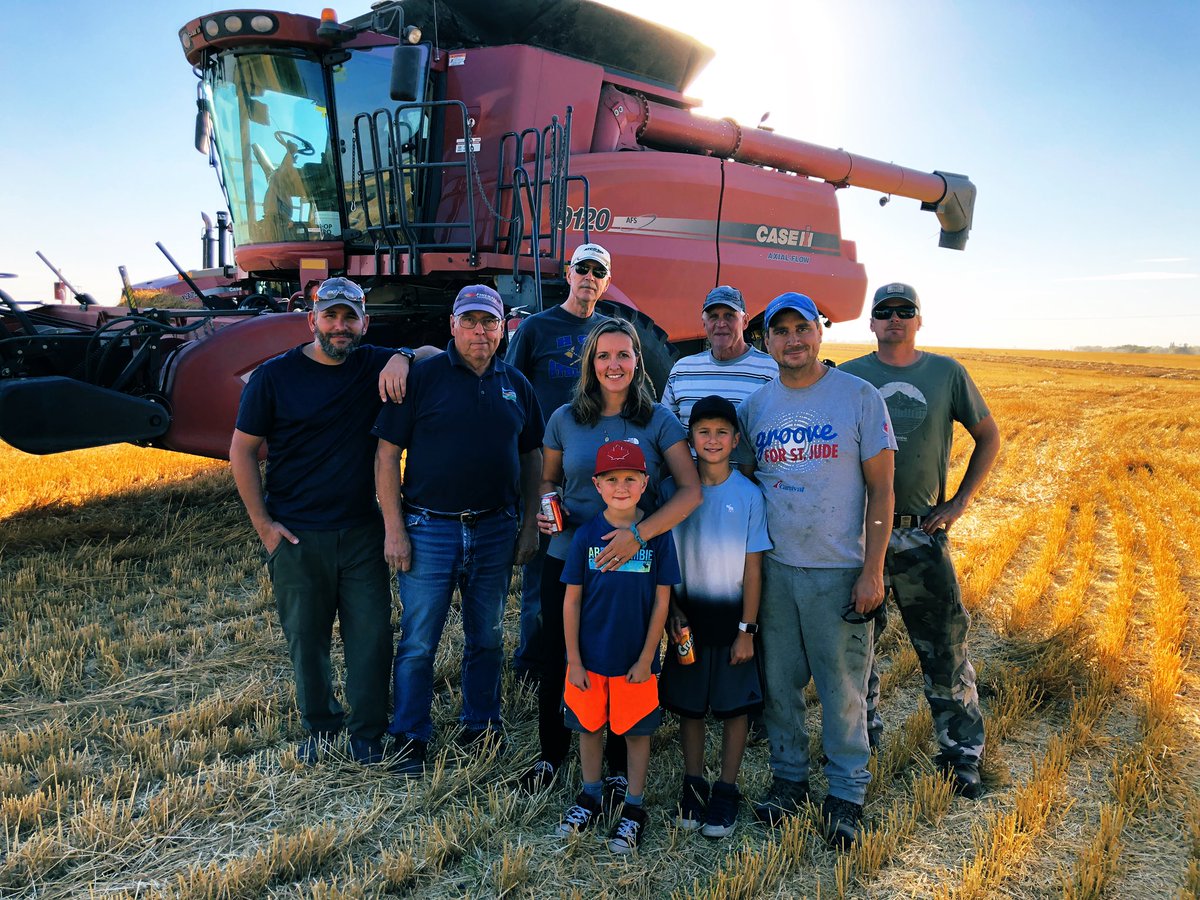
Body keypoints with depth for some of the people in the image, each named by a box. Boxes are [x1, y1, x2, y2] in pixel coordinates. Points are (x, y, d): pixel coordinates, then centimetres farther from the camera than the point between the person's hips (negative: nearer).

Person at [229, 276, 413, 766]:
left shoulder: (375, 366, 2)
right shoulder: (274, 375, -3)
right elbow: (242, 451, 1)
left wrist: (403, 358, -13)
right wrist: (263, 524, -4)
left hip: (363, 532, 2)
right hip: (297, 537, -1)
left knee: (372, 634, 3)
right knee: (306, 638, 10)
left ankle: (367, 733, 21)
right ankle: (319, 726, 32)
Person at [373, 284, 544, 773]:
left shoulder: (515, 383, 8)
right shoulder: (422, 375, -5)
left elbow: (531, 456, 14)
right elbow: (387, 454, -6)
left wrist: (530, 525, 8)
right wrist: (393, 529, -11)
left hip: (495, 530, 4)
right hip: (429, 530, -4)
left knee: (487, 638, 15)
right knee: (418, 642, 4)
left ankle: (482, 726, 31)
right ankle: (410, 739, 20)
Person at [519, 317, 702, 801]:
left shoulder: (659, 421, -5)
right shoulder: (564, 419, 2)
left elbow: (691, 491, -13)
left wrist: (639, 533, -25)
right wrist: (547, 511, -8)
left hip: (633, 563, -2)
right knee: (558, 662, 11)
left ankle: (619, 767, 32)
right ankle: (550, 755, 36)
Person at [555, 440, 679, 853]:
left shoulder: (658, 533, -8)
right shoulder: (587, 534, -7)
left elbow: (661, 600, -5)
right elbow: (572, 600, -2)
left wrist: (646, 659, -6)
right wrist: (573, 660, -4)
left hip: (636, 657, -1)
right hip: (590, 655, 1)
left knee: (637, 731, 11)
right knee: (589, 727, 16)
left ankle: (634, 809, 29)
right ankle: (591, 795, 38)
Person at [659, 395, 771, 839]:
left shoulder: (748, 494, -7)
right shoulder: (673, 490, -3)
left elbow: (753, 568, -5)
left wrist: (747, 630, -7)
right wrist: (674, 612, -6)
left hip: (731, 617, -1)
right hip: (689, 616, 1)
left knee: (734, 707, 8)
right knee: (689, 706, 11)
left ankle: (726, 792, 23)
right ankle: (693, 786, 27)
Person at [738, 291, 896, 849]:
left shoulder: (860, 398, -3)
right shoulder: (755, 406, 7)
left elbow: (881, 490, -4)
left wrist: (872, 571, -10)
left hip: (839, 571, -3)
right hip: (773, 568, 3)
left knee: (843, 688, 4)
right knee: (778, 682, 12)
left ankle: (846, 794, 22)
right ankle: (788, 777, 31)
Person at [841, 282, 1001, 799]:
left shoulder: (946, 373, 3)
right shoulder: (847, 377, 2)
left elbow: (988, 436, 13)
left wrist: (960, 502, 4)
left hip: (922, 534, 0)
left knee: (945, 643, 2)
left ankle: (961, 752, 17)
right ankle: (861, 732, 32)